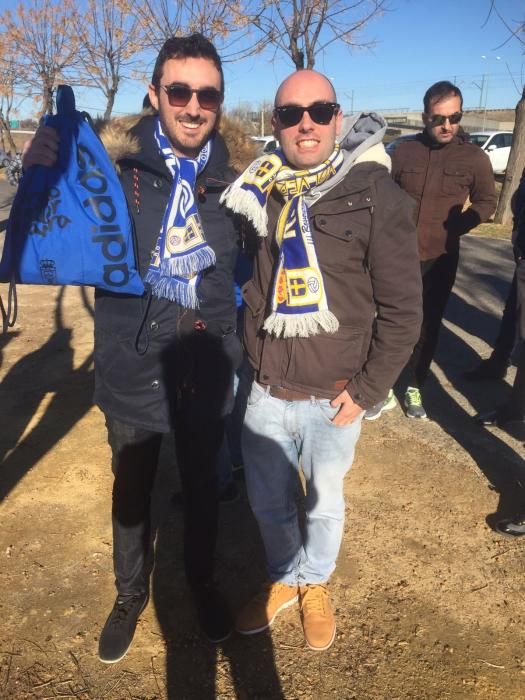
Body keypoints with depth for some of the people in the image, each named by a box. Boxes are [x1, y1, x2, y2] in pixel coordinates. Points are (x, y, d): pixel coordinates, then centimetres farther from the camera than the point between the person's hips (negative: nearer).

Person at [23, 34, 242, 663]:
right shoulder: (114, 169, -11)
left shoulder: (230, 182, -3)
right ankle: (130, 596, 47)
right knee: (131, 495, 19)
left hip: (204, 376, 2)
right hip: (131, 374, -1)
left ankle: (202, 583, 49)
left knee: (201, 489, 21)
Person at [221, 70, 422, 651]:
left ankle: (315, 585, 47)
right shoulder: (260, 193, 1)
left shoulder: (375, 195, -11)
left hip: (332, 399, -3)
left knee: (323, 504, 18)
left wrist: (367, 389, -11)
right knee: (266, 501, 18)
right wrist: (253, 357, 6)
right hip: (266, 392, 4)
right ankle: (282, 580, 47)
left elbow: (402, 309, -9)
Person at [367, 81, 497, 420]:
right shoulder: (404, 152, -3)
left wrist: (456, 226, -10)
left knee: (428, 327, 11)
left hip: (440, 260, 0)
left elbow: (487, 202, 6)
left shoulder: (474, 157, -4)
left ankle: (414, 388, 27)